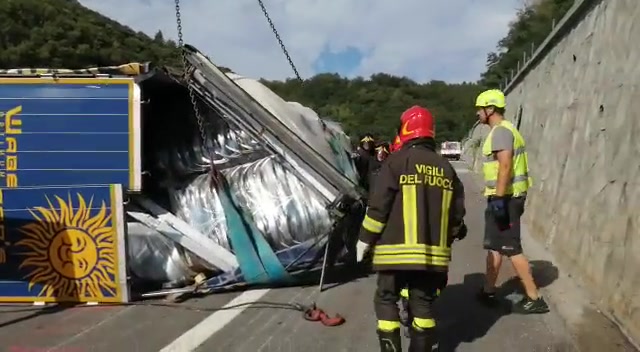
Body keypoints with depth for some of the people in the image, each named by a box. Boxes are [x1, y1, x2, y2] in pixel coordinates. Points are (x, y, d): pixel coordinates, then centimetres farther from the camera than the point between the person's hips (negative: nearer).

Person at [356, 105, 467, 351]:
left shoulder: (396, 161, -6)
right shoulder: (445, 168, 9)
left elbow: (378, 206, -10)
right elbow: (456, 211, 12)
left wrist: (365, 239, 0)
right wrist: (446, 240, 24)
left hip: (397, 250, -4)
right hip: (433, 253, 5)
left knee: (386, 300, 10)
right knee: (423, 303, 16)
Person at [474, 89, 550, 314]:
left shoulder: (500, 131, -14)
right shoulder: (504, 129, 18)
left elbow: (505, 165, -24)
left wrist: (499, 198, -27)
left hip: (504, 197, -11)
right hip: (507, 196, 11)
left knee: (511, 248, -5)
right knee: (494, 246, 15)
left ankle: (534, 298, 3)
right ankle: (488, 291, 24)